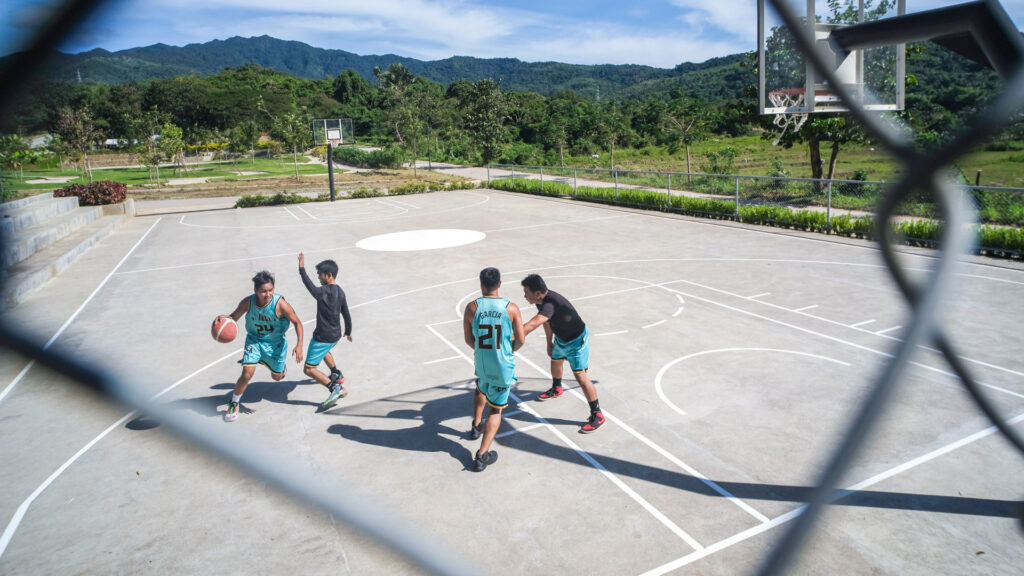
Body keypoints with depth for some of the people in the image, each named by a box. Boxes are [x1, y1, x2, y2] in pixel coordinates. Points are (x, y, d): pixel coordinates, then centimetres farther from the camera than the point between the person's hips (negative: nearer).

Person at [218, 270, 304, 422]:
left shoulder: (280, 304, -30)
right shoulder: (248, 302, -23)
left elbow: (297, 323, -19)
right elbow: (233, 318, -6)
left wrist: (299, 345, -28)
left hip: (276, 343, 0)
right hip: (254, 340, 0)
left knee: (277, 377, 16)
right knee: (247, 374, -15)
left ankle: (279, 368, 56)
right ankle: (233, 404, 10)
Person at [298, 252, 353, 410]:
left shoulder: (326, 291, -22)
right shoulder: (340, 292, 5)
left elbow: (313, 290, -46)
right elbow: (346, 314, 14)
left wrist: (302, 269, -43)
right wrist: (348, 331, 27)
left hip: (323, 336, -9)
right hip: (335, 334, 9)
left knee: (309, 369, -4)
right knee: (325, 350, 41)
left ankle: (336, 388, -16)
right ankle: (337, 375, 55)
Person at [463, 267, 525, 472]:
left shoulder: (472, 307, -9)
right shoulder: (511, 308, -11)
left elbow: (468, 340, -1)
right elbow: (520, 339, -8)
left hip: (481, 362, 2)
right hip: (503, 365, -2)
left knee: (481, 388, 37)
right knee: (496, 409, 11)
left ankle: (476, 426, 43)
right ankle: (482, 455, 6)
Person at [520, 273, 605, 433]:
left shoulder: (551, 304, -40)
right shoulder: (541, 300, -10)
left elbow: (531, 325, -53)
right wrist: (549, 343, 16)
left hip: (576, 340, -10)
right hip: (561, 338, 10)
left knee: (580, 375, -13)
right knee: (555, 362, 29)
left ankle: (597, 416, -3)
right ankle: (556, 389, 59)